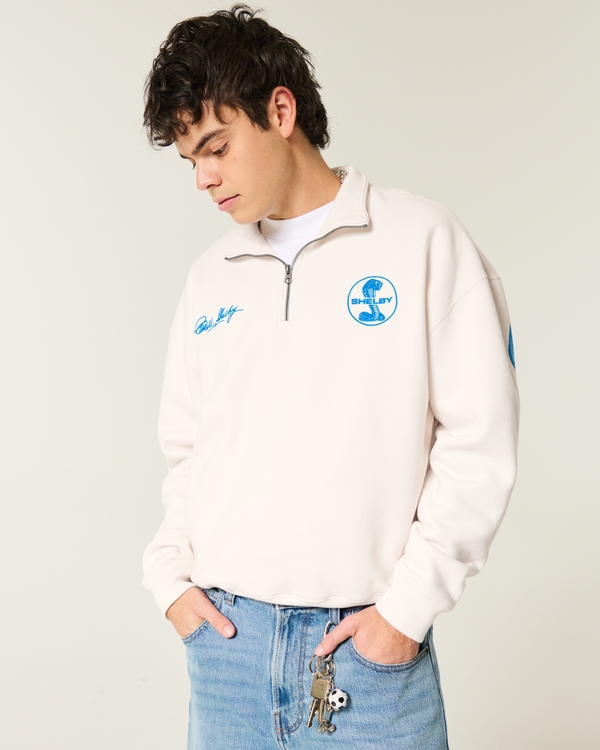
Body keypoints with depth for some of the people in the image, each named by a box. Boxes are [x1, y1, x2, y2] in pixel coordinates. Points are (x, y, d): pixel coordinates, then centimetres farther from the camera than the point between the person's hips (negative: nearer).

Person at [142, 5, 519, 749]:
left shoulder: (420, 239, -3)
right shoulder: (210, 276, 10)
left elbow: (478, 439, -6)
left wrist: (409, 602, -9)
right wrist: (170, 573, 3)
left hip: (371, 642, -3)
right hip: (224, 636, 4)